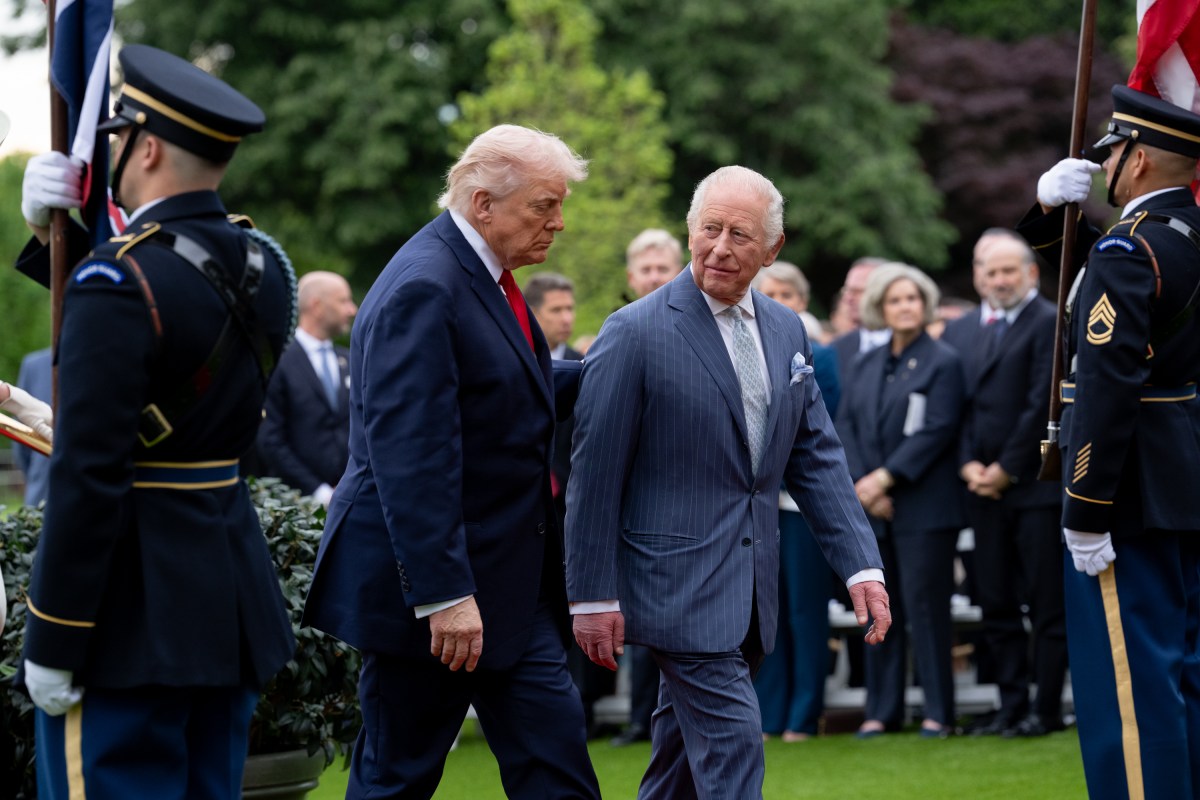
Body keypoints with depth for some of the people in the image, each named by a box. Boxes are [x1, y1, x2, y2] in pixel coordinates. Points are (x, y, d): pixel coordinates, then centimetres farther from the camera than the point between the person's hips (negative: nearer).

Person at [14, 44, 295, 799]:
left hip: (134, 605, -8)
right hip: (233, 589, 8)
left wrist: (53, 645, -15)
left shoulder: (121, 278, -18)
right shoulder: (262, 267, 7)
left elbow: (87, 477, -21)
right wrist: (55, 238, 5)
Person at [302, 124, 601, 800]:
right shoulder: (424, 289, -20)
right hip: (433, 590, -10)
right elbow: (410, 458, -25)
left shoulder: (486, 279, 12)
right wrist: (443, 595, -26)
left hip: (511, 590, 10)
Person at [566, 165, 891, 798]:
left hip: (750, 593, 7)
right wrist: (592, 596, -10)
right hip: (678, 587, -6)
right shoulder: (635, 333, -10)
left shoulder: (787, 332, 10)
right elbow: (594, 476, -9)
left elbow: (816, 456, 11)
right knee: (731, 745, -12)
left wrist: (861, 564, 2)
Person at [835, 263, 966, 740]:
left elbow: (938, 431, -10)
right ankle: (882, 710, 12)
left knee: (925, 606, -5)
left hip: (924, 508, -5)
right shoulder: (866, 366, 14)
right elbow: (845, 428, 8)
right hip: (871, 509, 5)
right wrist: (863, 487, -6)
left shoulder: (943, 362, -2)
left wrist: (885, 477, -13)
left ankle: (938, 711, 1)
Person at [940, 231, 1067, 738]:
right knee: (995, 602, 7)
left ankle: (1046, 709, 2)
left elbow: (1042, 405, -10)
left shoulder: (1049, 324, -5)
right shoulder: (960, 333, 15)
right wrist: (967, 464, -3)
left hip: (1035, 484, -6)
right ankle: (1011, 705, 14)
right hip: (983, 488, 6)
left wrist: (1006, 469, -10)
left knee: (1046, 602, -2)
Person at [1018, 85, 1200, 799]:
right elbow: (1057, 252, 25)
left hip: (1134, 494, -9)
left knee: (1130, 675, -5)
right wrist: (1051, 204, 4)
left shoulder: (1130, 250, -17)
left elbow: (1108, 387, -24)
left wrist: (1087, 513, -22)